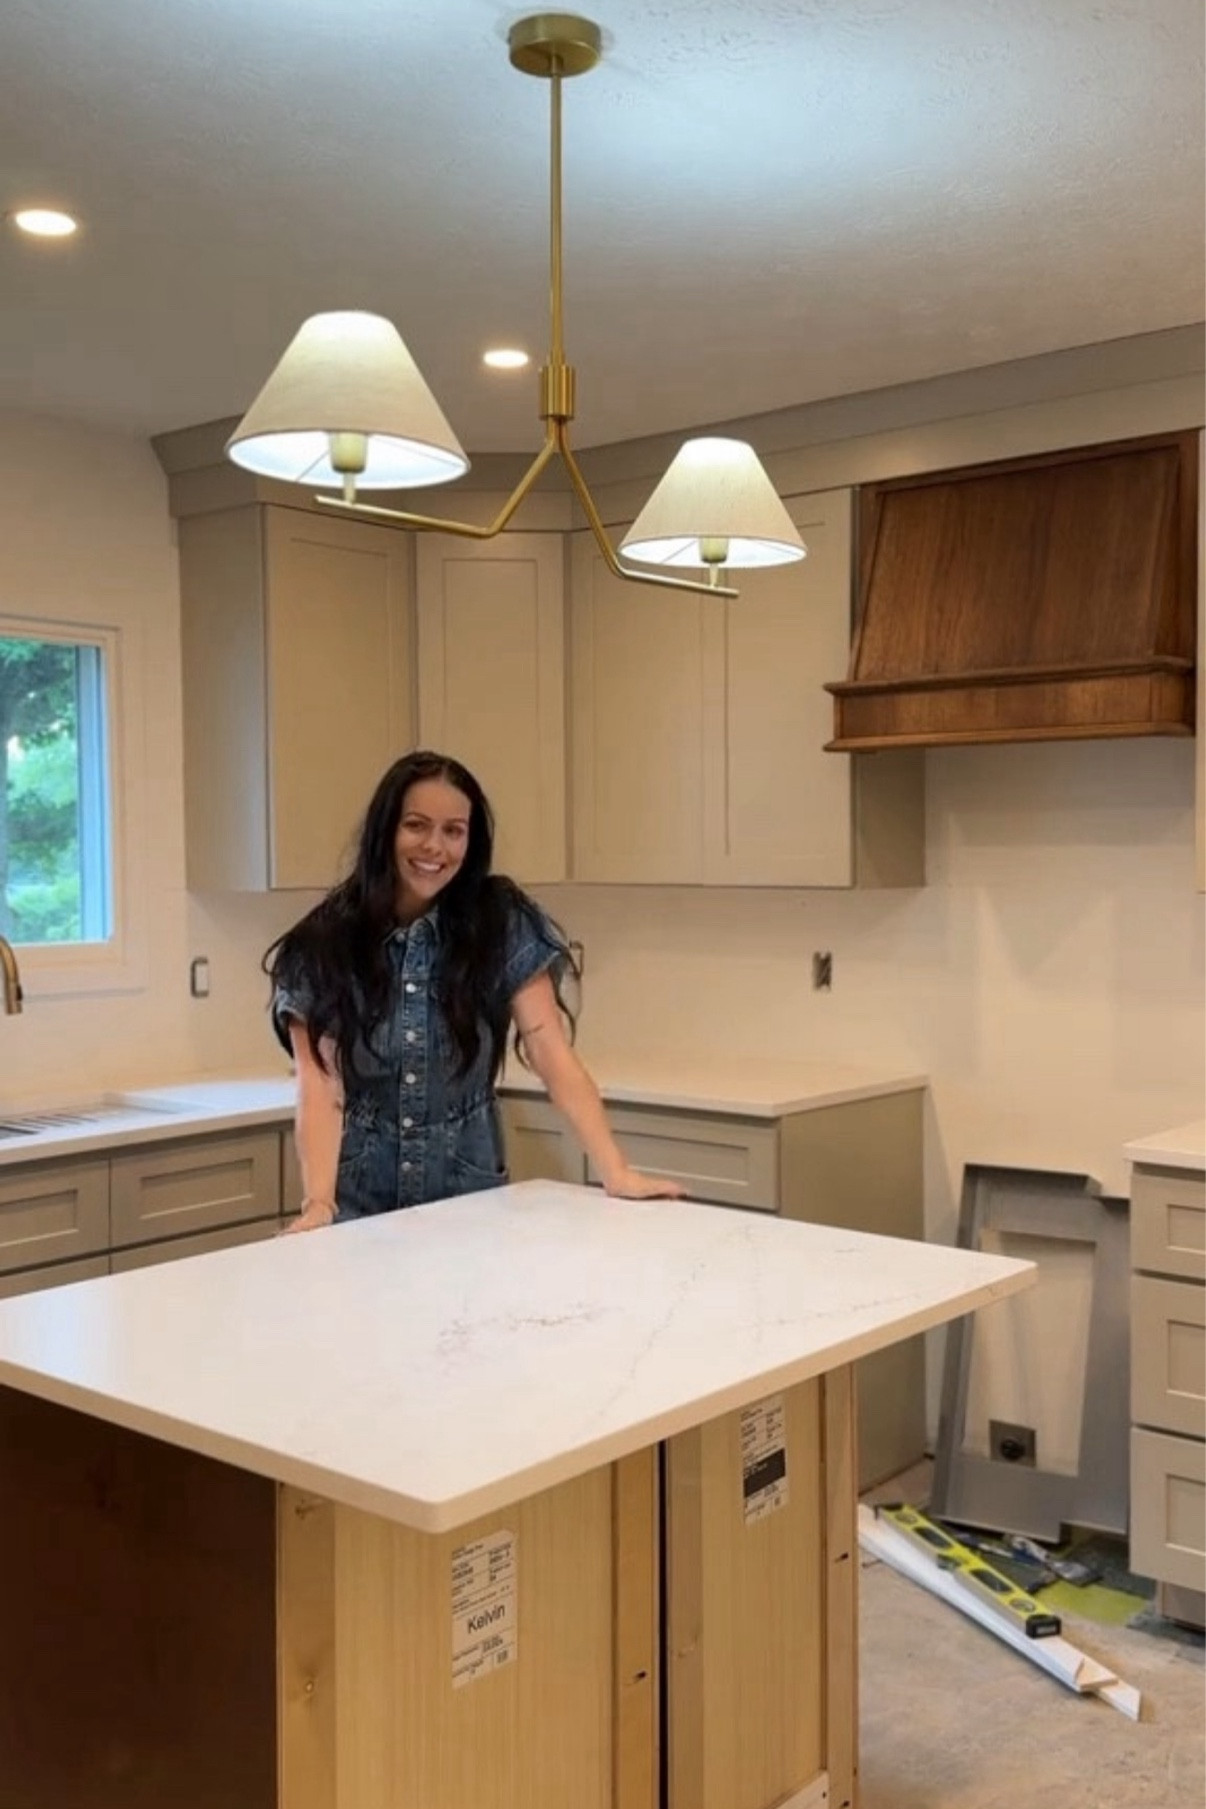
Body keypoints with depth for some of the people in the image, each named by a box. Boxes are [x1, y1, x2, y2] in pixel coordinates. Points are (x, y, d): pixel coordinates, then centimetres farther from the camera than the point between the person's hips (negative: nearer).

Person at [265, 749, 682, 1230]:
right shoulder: (323, 944, -8)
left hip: (470, 1197, 1)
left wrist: (616, 1173, -20)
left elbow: (554, 1058, -11)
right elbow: (319, 1087, -14)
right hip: (361, 1206, 0)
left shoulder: (504, 925, -6)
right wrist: (319, 1203, -28)